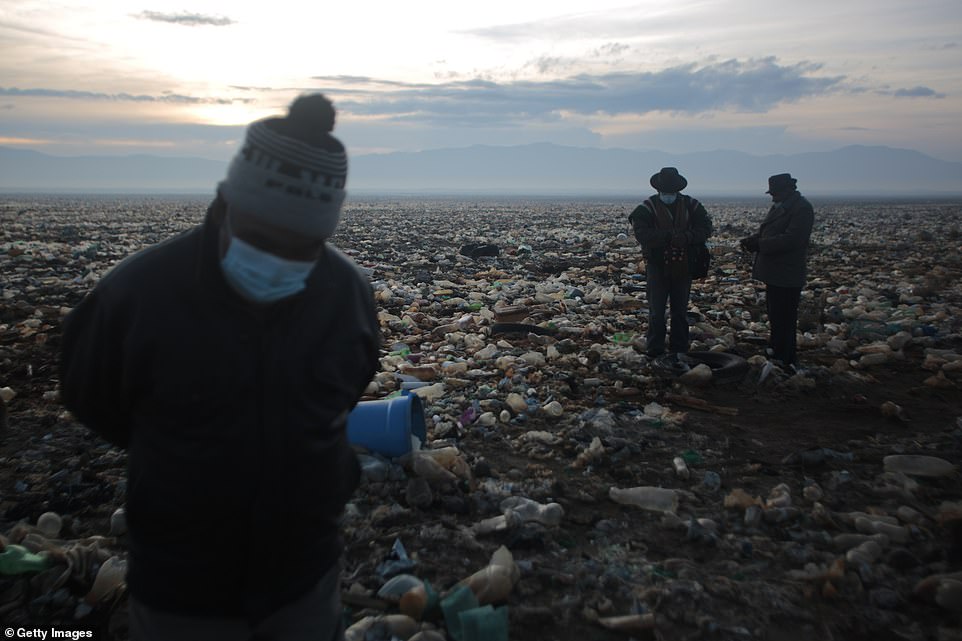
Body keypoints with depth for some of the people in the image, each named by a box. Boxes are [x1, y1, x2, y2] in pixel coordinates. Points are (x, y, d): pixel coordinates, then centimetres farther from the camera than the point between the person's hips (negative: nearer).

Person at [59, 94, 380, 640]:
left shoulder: (350, 292, -13)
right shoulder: (136, 293, -21)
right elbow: (93, 401, -1)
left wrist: (305, 468, 3)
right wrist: (182, 461, 5)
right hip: (179, 591, -1)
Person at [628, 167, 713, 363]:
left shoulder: (690, 205, 1)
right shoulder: (648, 207, -8)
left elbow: (705, 227, -4)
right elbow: (641, 233, -20)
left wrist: (687, 237, -24)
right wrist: (667, 236, -30)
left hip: (683, 268, 3)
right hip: (657, 267, -3)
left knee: (680, 312, 12)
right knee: (656, 312, 0)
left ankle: (678, 351, 23)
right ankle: (655, 351, 13)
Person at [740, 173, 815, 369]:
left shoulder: (802, 209, -15)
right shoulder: (779, 206, 15)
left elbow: (791, 240, -23)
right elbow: (766, 231, 18)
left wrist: (759, 244, -22)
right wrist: (751, 239, -2)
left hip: (787, 277, -10)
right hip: (774, 273, 10)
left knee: (783, 322, -6)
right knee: (775, 318, 19)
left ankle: (785, 363, 1)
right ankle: (775, 355, 31)